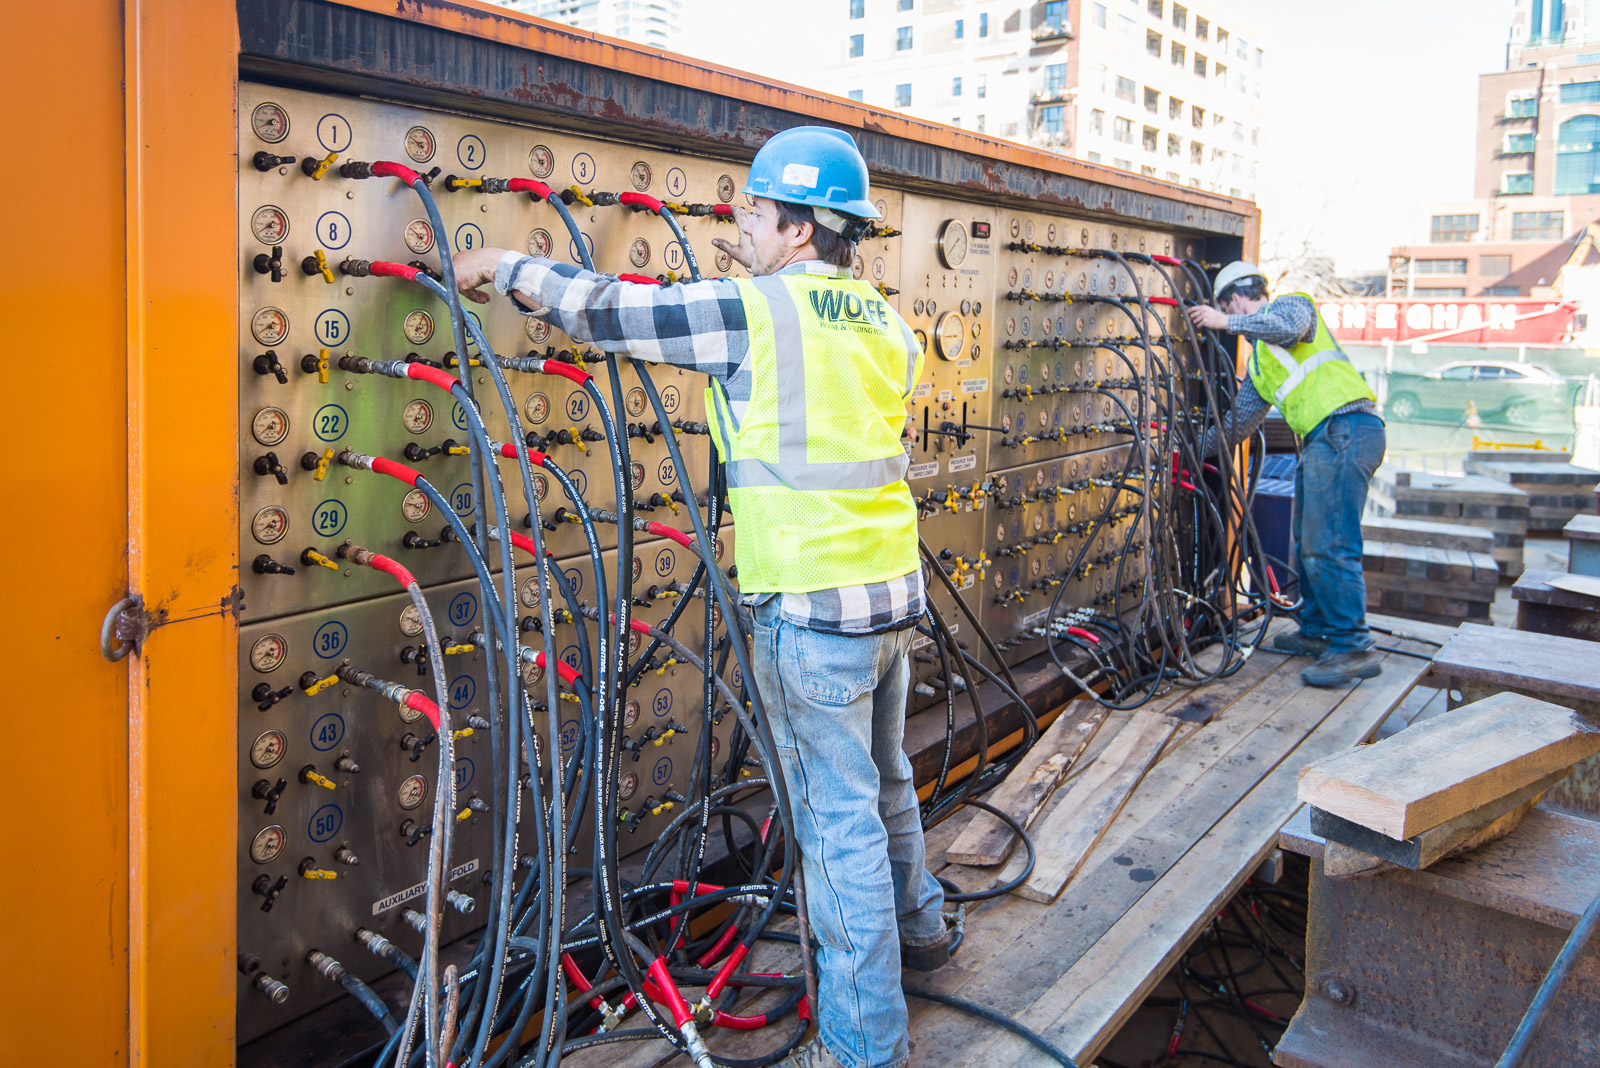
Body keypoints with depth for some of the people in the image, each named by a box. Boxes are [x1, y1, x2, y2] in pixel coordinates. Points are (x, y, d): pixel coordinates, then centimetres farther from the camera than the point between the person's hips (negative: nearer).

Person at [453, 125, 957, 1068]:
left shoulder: (752, 309, -13)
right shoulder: (885, 323, 9)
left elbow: (605, 309, -8)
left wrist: (507, 267, 8)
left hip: (813, 607, -8)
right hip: (893, 591, 8)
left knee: (839, 815, 2)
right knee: (884, 778, 26)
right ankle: (920, 925, 49)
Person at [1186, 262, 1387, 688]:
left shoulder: (1292, 303, 6)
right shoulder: (1259, 359, 29)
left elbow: (1289, 326, -21)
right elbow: (1239, 419, 33)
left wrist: (1226, 322, -14)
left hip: (1346, 429, -10)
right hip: (1321, 441, 10)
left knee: (1328, 545, -14)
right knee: (1307, 542, 17)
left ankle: (1354, 649, -12)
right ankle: (1317, 631, 29)